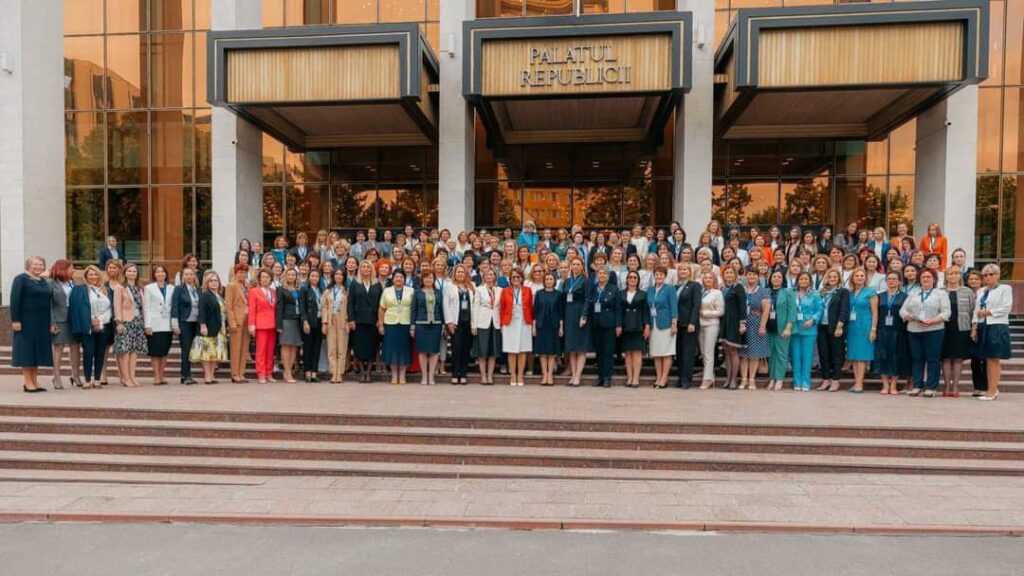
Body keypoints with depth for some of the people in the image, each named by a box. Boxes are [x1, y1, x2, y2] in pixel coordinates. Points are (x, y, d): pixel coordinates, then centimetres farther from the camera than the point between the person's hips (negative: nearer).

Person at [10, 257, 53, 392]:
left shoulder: (43, 281, 15)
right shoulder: (21, 279, -3)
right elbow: (14, 300, -10)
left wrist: (51, 322, 10)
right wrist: (15, 320, -17)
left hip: (42, 322, 6)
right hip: (26, 321, -6)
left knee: (38, 351, 8)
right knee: (27, 350, -1)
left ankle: (35, 381, 15)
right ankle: (27, 382, 5)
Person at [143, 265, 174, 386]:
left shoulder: (171, 289, 10)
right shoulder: (149, 288, 5)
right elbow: (146, 308, 0)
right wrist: (147, 325, -8)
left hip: (167, 325, 2)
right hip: (155, 325, -2)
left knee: (165, 352, 6)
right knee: (155, 352, -1)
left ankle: (162, 376, 14)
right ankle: (156, 377, 4)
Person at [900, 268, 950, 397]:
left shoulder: (941, 293, 7)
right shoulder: (913, 294, 17)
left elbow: (945, 313, -4)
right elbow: (903, 310, 11)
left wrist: (931, 321, -18)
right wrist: (908, 316, -11)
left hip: (934, 330, -3)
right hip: (914, 330, 3)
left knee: (932, 359, -2)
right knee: (917, 358, 5)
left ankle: (931, 387, 3)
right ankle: (917, 386, 9)